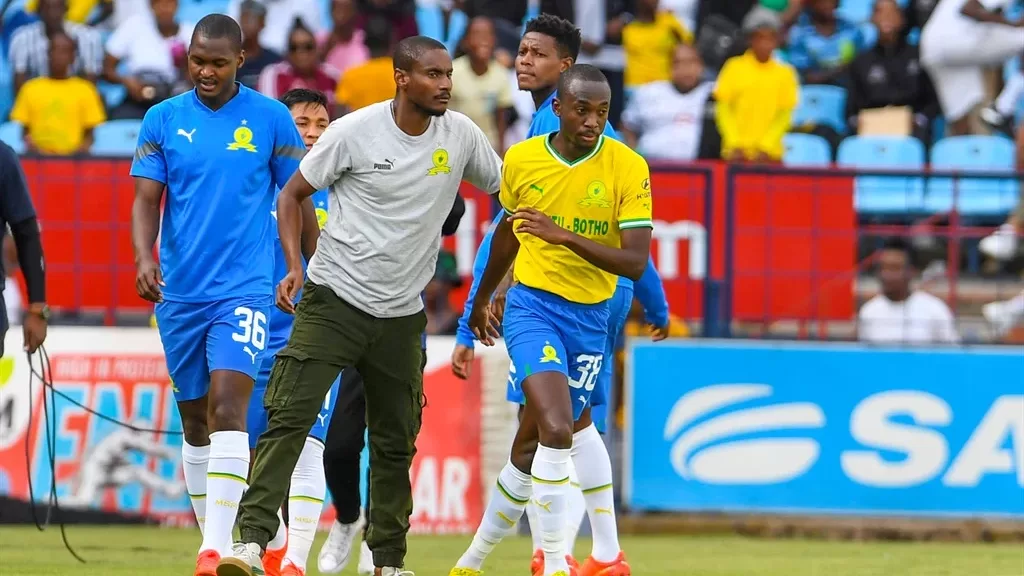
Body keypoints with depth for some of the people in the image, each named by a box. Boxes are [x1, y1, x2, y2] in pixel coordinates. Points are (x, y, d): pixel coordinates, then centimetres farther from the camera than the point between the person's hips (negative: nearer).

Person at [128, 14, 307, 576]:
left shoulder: (271, 118, 1)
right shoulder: (163, 119, 5)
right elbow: (146, 199, 1)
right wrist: (143, 256, -17)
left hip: (245, 289, -3)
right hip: (178, 292, 3)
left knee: (227, 408, -19)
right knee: (194, 420, 11)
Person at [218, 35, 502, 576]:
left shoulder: (461, 135, -1)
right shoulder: (356, 130, -11)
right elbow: (292, 193, 0)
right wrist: (295, 266, -14)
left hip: (402, 314, 4)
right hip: (333, 299, -4)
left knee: (395, 442, 10)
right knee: (289, 417, -15)